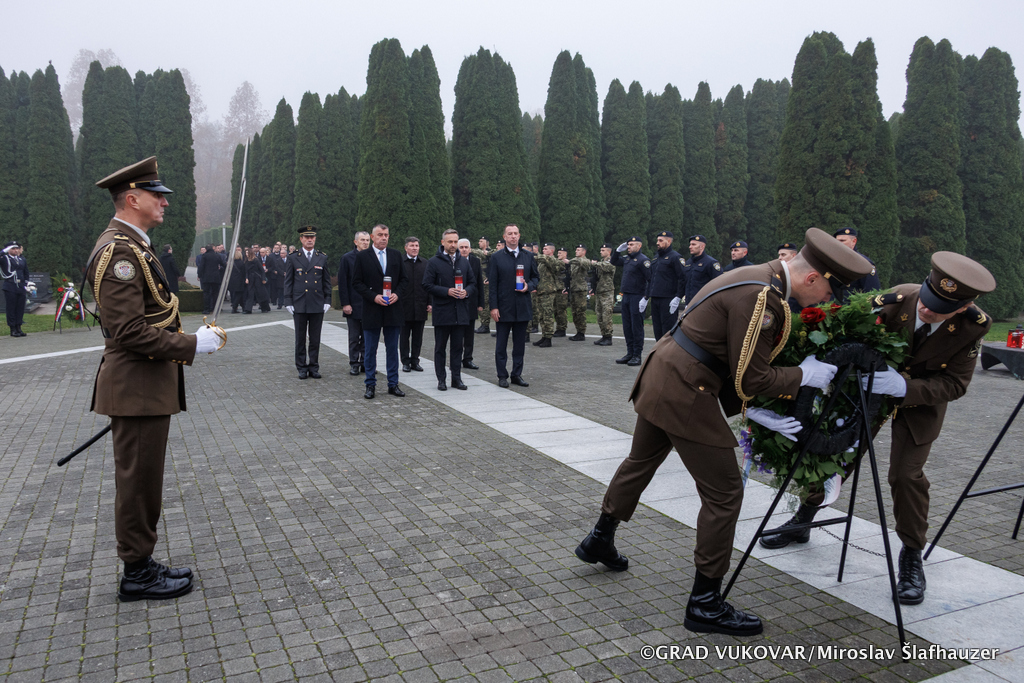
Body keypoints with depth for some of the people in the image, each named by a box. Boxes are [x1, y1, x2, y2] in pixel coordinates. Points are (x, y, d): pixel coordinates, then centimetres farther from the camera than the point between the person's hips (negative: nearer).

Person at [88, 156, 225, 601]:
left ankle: (142, 564, 29)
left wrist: (190, 338, 13)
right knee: (138, 480, 1)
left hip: (147, 383, 10)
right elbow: (128, 331, -25)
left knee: (143, 479, 17)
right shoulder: (119, 250, -18)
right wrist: (191, 345, -20)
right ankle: (137, 574, 15)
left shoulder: (133, 246, 15)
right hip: (137, 386, -10)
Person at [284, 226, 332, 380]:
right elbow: (288, 282, 4)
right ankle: (301, 367, 14)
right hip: (299, 305, -1)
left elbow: (327, 281, 9)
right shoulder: (293, 258, 3)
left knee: (315, 339, 6)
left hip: (317, 305, 1)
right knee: (300, 338, 5)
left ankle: (314, 367, 14)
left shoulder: (322, 258, 7)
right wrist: (288, 302, -2)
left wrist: (327, 301, 2)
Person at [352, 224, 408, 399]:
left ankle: (393, 384, 16)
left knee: (392, 349, 8)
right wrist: (373, 296, -14)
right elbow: (356, 282, -3)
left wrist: (397, 294, -8)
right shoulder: (362, 256, 0)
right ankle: (370, 385, 14)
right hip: (371, 310, -2)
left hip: (393, 310, 3)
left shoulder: (396, 255, 9)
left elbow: (404, 279, 10)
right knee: (370, 350, 4)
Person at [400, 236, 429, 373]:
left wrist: (429, 303, 2)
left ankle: (415, 361, 17)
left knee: (418, 336, 8)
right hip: (404, 306, -2)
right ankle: (406, 362, 13)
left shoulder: (425, 263, 8)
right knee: (404, 336, 5)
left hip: (420, 307, 2)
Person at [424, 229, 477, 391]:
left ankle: (457, 378, 15)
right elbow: (427, 285, -7)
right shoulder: (434, 262, -2)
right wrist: (447, 291, -16)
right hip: (442, 311, -3)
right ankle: (441, 380, 12)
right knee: (440, 347, 4)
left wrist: (467, 291, -6)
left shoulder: (464, 261, 11)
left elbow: (473, 282, 15)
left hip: (461, 312, 3)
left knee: (457, 347, 8)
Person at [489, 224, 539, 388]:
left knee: (520, 343, 9)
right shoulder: (496, 257, 0)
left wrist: (529, 286, -8)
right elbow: (492, 284, -2)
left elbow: (536, 277, 15)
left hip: (523, 307, 3)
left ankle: (517, 374, 18)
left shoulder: (528, 256, 9)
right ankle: (502, 376, 12)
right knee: (501, 344, 3)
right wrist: (493, 306, -9)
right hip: (504, 307, -3)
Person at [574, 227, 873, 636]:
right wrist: (804, 376, -6)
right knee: (724, 492, -1)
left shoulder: (761, 277, 9)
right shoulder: (760, 297, -22)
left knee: (641, 462, 26)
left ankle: (599, 541, 46)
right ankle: (705, 604, 10)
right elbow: (750, 378, -19)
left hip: (660, 378, 10)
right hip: (685, 394, -10)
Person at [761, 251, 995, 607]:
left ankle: (912, 556, 12)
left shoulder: (973, 326, -27)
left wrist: (905, 386, -42)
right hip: (869, 388, 1)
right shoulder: (895, 301, -32)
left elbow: (954, 384, -24)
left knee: (907, 473, -11)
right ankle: (802, 521, 30)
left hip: (920, 400, -1)